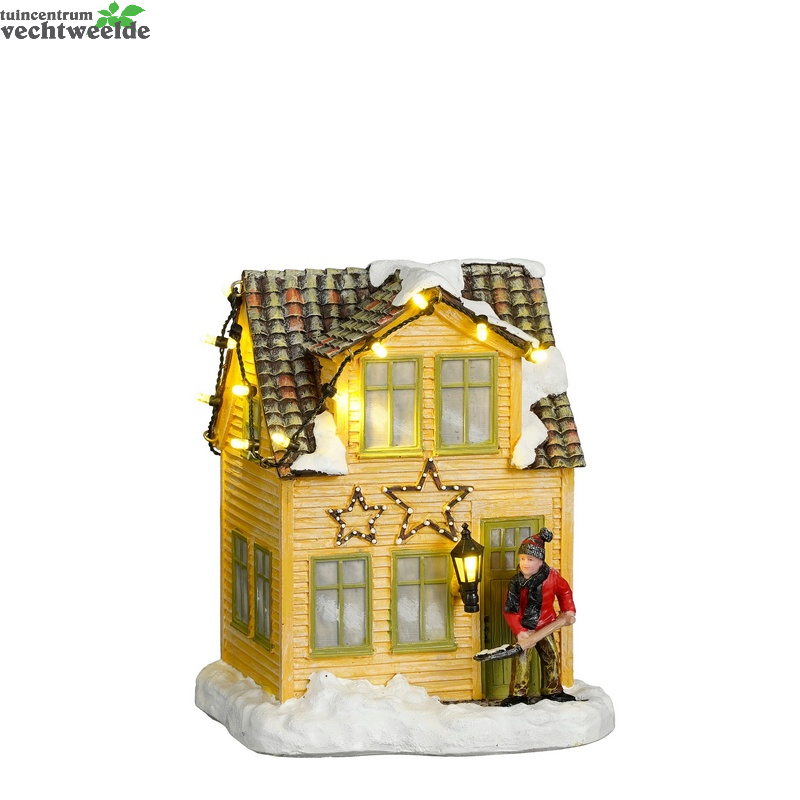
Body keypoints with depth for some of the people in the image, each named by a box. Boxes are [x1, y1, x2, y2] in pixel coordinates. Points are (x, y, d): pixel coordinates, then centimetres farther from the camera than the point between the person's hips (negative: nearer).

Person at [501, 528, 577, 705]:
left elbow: (565, 591, 10)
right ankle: (518, 694, 0)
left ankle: (552, 691, 26)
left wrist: (568, 611, 5)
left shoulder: (551, 577, -11)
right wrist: (519, 632, -23)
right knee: (521, 660, -7)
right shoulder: (515, 583, -16)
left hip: (545, 627, 3)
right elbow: (510, 611, -15)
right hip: (524, 629, -3)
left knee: (551, 658, 12)